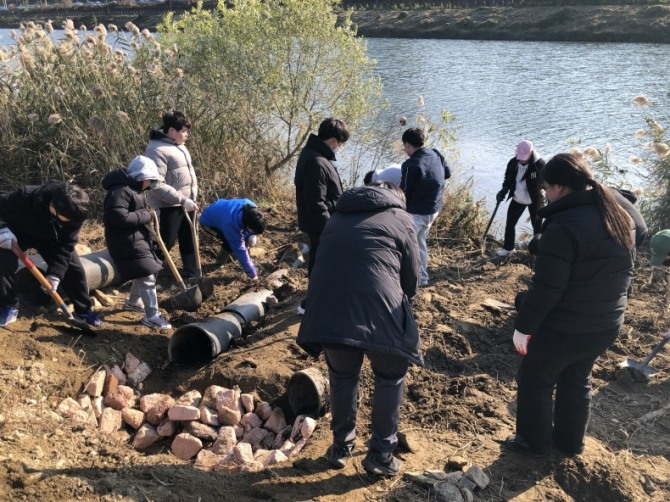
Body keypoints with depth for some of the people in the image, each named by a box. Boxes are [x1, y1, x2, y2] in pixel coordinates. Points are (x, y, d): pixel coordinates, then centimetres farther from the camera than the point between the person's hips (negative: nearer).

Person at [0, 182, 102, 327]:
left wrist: (55, 273, -28)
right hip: (17, 233, -2)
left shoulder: (73, 214, -31)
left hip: (51, 238, 2)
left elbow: (66, 245, -22)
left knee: (74, 269, -8)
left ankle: (83, 311, 7)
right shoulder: (25, 197, -41)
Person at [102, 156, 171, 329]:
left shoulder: (133, 189, 14)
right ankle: (152, 317, -2)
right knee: (147, 277, -10)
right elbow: (119, 217, -31)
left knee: (144, 273, 22)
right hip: (126, 243, -11)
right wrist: (146, 216, -20)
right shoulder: (121, 191, -20)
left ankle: (133, 302, 42)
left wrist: (147, 216, 4)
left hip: (138, 239, 11)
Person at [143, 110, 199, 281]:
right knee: (164, 243, -1)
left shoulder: (179, 145, 9)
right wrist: (182, 200, -26)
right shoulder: (157, 150, -20)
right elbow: (157, 185, -27)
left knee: (189, 241, 18)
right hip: (169, 206, -9)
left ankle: (191, 275, 32)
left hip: (186, 203, 9)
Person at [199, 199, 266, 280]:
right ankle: (220, 262, 1)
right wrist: (252, 274, -28)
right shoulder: (231, 224, -44)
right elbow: (239, 250, -35)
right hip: (209, 222, -6)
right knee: (233, 244, -25)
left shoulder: (251, 208, -28)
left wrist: (252, 236, -18)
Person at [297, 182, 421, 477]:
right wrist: (399, 310, 31)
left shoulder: (337, 218, 26)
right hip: (379, 313, -3)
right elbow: (411, 278, 14)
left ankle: (341, 446, 36)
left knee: (342, 378, 25)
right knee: (389, 379, 20)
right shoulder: (401, 219, 14)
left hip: (328, 312, 4)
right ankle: (381, 454, 25)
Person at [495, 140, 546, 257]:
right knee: (510, 223, 11)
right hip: (517, 199, 4)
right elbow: (508, 178, 8)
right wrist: (504, 190, -8)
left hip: (534, 200, -4)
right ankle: (508, 248, 27)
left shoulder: (540, 164, -21)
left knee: (537, 225, 9)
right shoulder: (513, 162, -8)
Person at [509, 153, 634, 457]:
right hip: (607, 325, 8)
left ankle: (534, 442, 29)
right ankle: (570, 441, 41)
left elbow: (546, 287, -26)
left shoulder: (565, 226, -26)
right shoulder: (620, 218, 1)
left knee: (535, 381, 15)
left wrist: (524, 326, -14)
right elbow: (623, 272, 12)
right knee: (577, 381, 26)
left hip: (564, 328, -8)